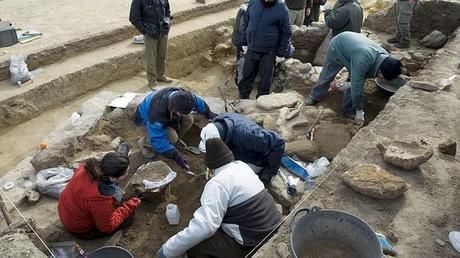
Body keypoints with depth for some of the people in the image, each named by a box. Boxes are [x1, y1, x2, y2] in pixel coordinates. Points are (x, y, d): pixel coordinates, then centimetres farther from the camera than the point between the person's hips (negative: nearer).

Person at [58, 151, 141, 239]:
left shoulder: (88, 166, -22)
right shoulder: (101, 198, -41)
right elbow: (107, 227, -22)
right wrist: (129, 206, -17)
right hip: (81, 230, -7)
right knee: (129, 216, -1)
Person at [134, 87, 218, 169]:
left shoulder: (182, 95, -29)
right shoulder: (157, 112, -45)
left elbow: (197, 101, -3)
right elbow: (158, 140, -36)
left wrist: (208, 113, 6)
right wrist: (176, 156, -34)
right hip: (145, 118, -6)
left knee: (188, 120, -18)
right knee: (172, 137, -30)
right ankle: (145, 142, -5)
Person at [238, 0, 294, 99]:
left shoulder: (281, 9, -13)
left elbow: (286, 33, -6)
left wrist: (281, 53, -7)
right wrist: (244, 42, 11)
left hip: (268, 52, -4)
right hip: (251, 49, 4)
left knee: (265, 80, 7)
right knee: (246, 76, 14)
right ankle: (243, 99, 31)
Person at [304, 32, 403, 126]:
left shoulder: (386, 57, -22)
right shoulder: (362, 61, -45)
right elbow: (356, 87, -38)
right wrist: (359, 112, -30)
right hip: (337, 46, -5)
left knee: (356, 80, -6)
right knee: (327, 75, 10)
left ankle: (347, 110, 10)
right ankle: (314, 97, 35)